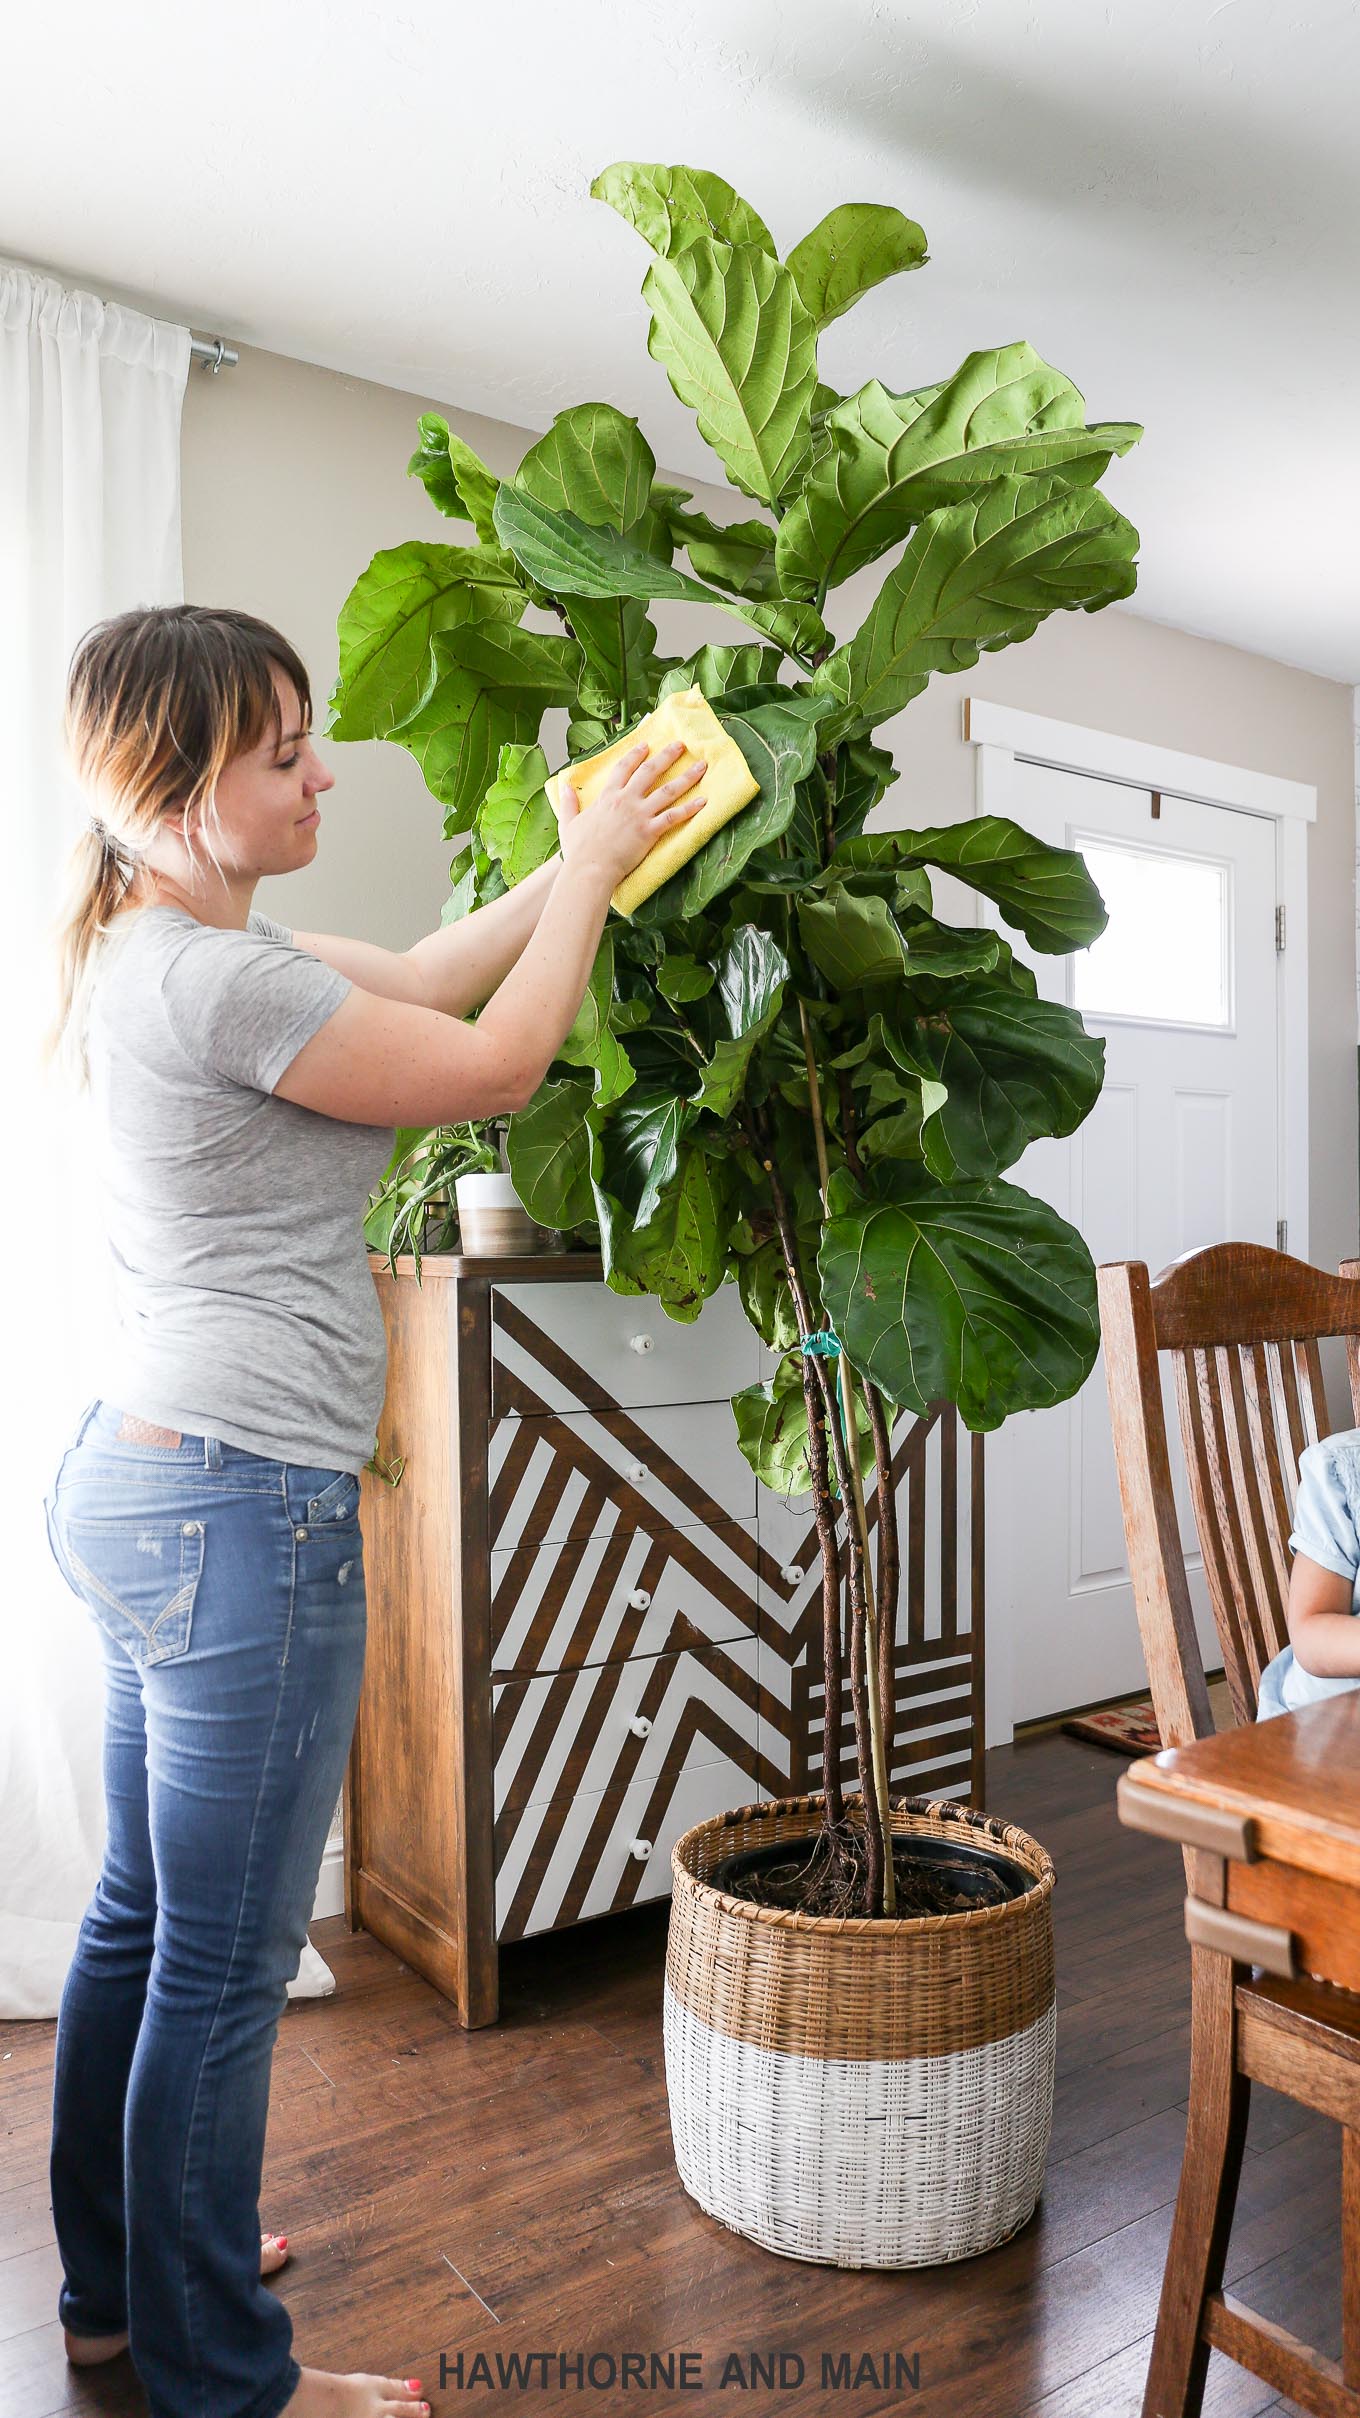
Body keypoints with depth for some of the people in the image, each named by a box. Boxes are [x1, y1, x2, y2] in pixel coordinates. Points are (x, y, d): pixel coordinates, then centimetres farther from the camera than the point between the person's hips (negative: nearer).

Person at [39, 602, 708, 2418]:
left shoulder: (159, 950, 12)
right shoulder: (214, 978, -19)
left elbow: (418, 976, 17)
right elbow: (496, 1063, -11)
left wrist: (584, 852, 13)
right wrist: (593, 866, 2)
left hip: (136, 1484, 11)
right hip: (240, 1515, -10)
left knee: (139, 1917, 22)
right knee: (226, 1966, 5)